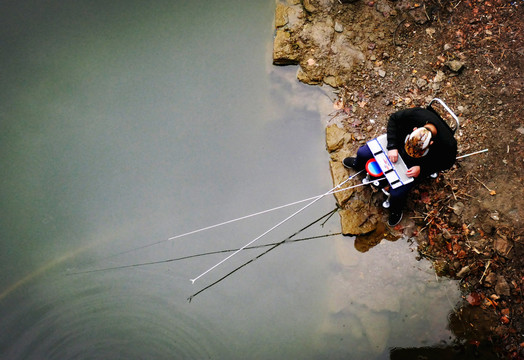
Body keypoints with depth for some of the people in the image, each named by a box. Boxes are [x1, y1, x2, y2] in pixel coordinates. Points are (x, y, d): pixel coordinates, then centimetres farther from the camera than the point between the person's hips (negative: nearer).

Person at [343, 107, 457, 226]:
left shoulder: (448, 143, -36)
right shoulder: (415, 114, -36)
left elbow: (446, 163, -14)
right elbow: (393, 119, -16)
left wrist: (421, 169, -23)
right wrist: (392, 146, -24)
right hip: (399, 143, 3)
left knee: (397, 193, -19)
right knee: (362, 153, 4)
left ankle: (396, 211, 21)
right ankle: (358, 164, 47)